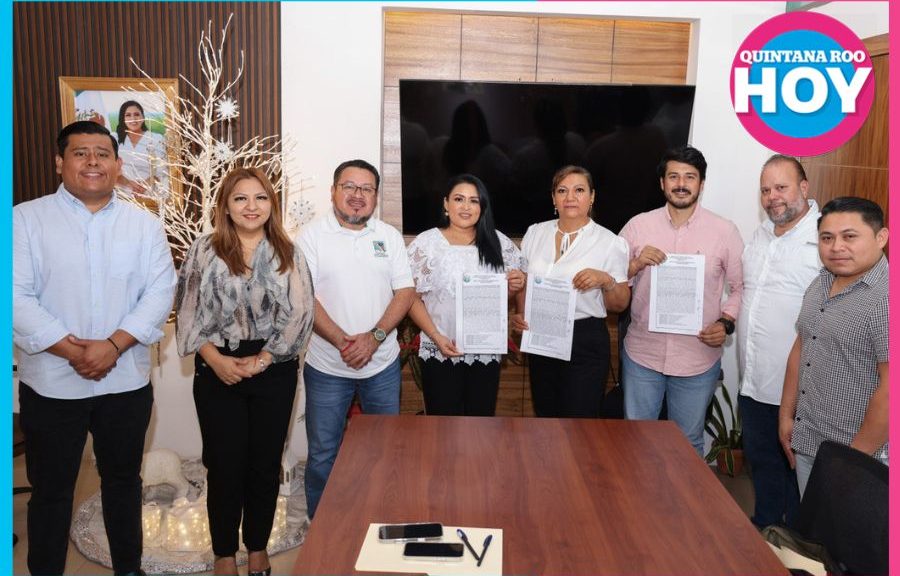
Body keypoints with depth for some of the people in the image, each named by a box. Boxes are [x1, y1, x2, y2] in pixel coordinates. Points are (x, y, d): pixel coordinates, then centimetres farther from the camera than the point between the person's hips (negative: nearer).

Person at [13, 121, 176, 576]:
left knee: (123, 480, 17)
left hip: (126, 381, 2)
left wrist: (113, 345, -16)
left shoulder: (145, 225, 4)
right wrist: (72, 350, -17)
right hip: (51, 383, -2)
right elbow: (16, 296, -9)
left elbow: (160, 292, -4)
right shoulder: (26, 219, -2)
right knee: (51, 488, 11)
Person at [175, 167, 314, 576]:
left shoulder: (288, 254, 3)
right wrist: (216, 360, -13)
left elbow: (300, 314, -3)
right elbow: (189, 314, -2)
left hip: (275, 372, 1)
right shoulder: (204, 251, 1)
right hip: (218, 372, -1)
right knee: (225, 464, 6)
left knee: (266, 462, 10)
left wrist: (262, 359, -12)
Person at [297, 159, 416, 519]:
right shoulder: (312, 236, -4)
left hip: (383, 364, 3)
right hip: (327, 367, -2)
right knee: (323, 455, 9)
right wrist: (342, 341, -19)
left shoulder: (389, 236, 4)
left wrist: (374, 336, -15)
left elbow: (405, 291, -1)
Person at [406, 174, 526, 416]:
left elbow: (511, 291, 13)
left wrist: (515, 285, -10)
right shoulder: (426, 243, -4)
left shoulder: (499, 243, 5)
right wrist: (436, 337, -15)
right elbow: (411, 297, -5)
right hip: (441, 353, -2)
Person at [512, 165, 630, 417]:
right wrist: (519, 314, 0)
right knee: (545, 417, 16)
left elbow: (620, 305, -1)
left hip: (586, 342, -4)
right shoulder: (535, 233, 6)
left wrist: (606, 281, -20)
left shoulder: (610, 242, -5)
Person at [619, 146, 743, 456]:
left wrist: (726, 323, -12)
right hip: (642, 354, 1)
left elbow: (741, 287, 3)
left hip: (699, 359, -1)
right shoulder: (638, 225, 0)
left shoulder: (724, 231, -2)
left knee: (689, 442, 15)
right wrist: (635, 264, -15)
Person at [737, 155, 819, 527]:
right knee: (761, 461, 22)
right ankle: (764, 529, 40)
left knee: (797, 468, 10)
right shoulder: (761, 234, 10)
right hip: (754, 382, 7)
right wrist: (729, 321, 14)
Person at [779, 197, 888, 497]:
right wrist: (786, 415, 13)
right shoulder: (820, 284, 6)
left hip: (857, 453, -7)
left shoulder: (884, 298, -21)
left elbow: (890, 391, -22)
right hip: (805, 444, 7)